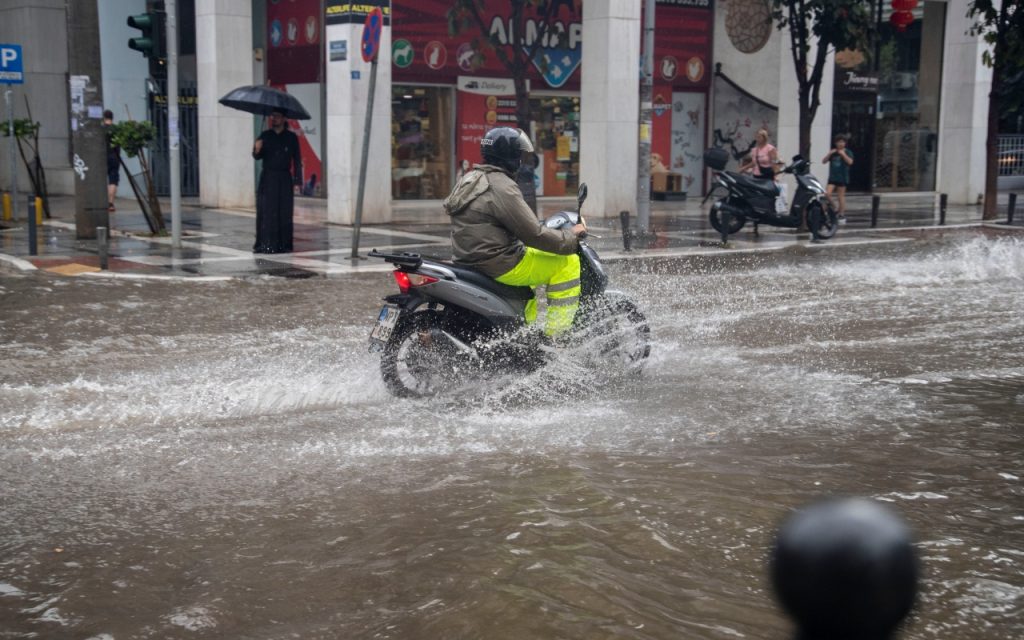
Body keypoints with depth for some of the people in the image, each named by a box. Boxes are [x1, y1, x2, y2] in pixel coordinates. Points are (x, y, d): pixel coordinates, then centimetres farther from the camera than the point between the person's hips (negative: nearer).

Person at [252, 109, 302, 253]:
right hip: (267, 178, 1)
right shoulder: (265, 136, 7)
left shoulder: (291, 137, 2)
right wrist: (257, 150, -16)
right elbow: (257, 156, 8)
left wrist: (297, 180, -5)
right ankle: (264, 244, 0)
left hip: (284, 179, -1)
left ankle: (283, 244, 4)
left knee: (284, 213, -2)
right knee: (265, 212, -3)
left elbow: (297, 160, 1)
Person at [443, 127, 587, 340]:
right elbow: (534, 234, -19)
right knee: (568, 263, -6)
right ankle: (556, 334, -5)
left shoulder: (471, 179, 13)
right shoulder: (502, 187, -18)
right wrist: (571, 237, -6)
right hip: (499, 264, -10)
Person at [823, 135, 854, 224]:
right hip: (832, 177, 3)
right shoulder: (832, 152, 12)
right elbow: (824, 161, 5)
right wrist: (829, 154, -9)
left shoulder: (847, 152, 1)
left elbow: (850, 162, -15)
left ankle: (842, 216, 8)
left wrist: (843, 154, -21)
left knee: (840, 196, 0)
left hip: (842, 178, -3)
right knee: (827, 194, -12)